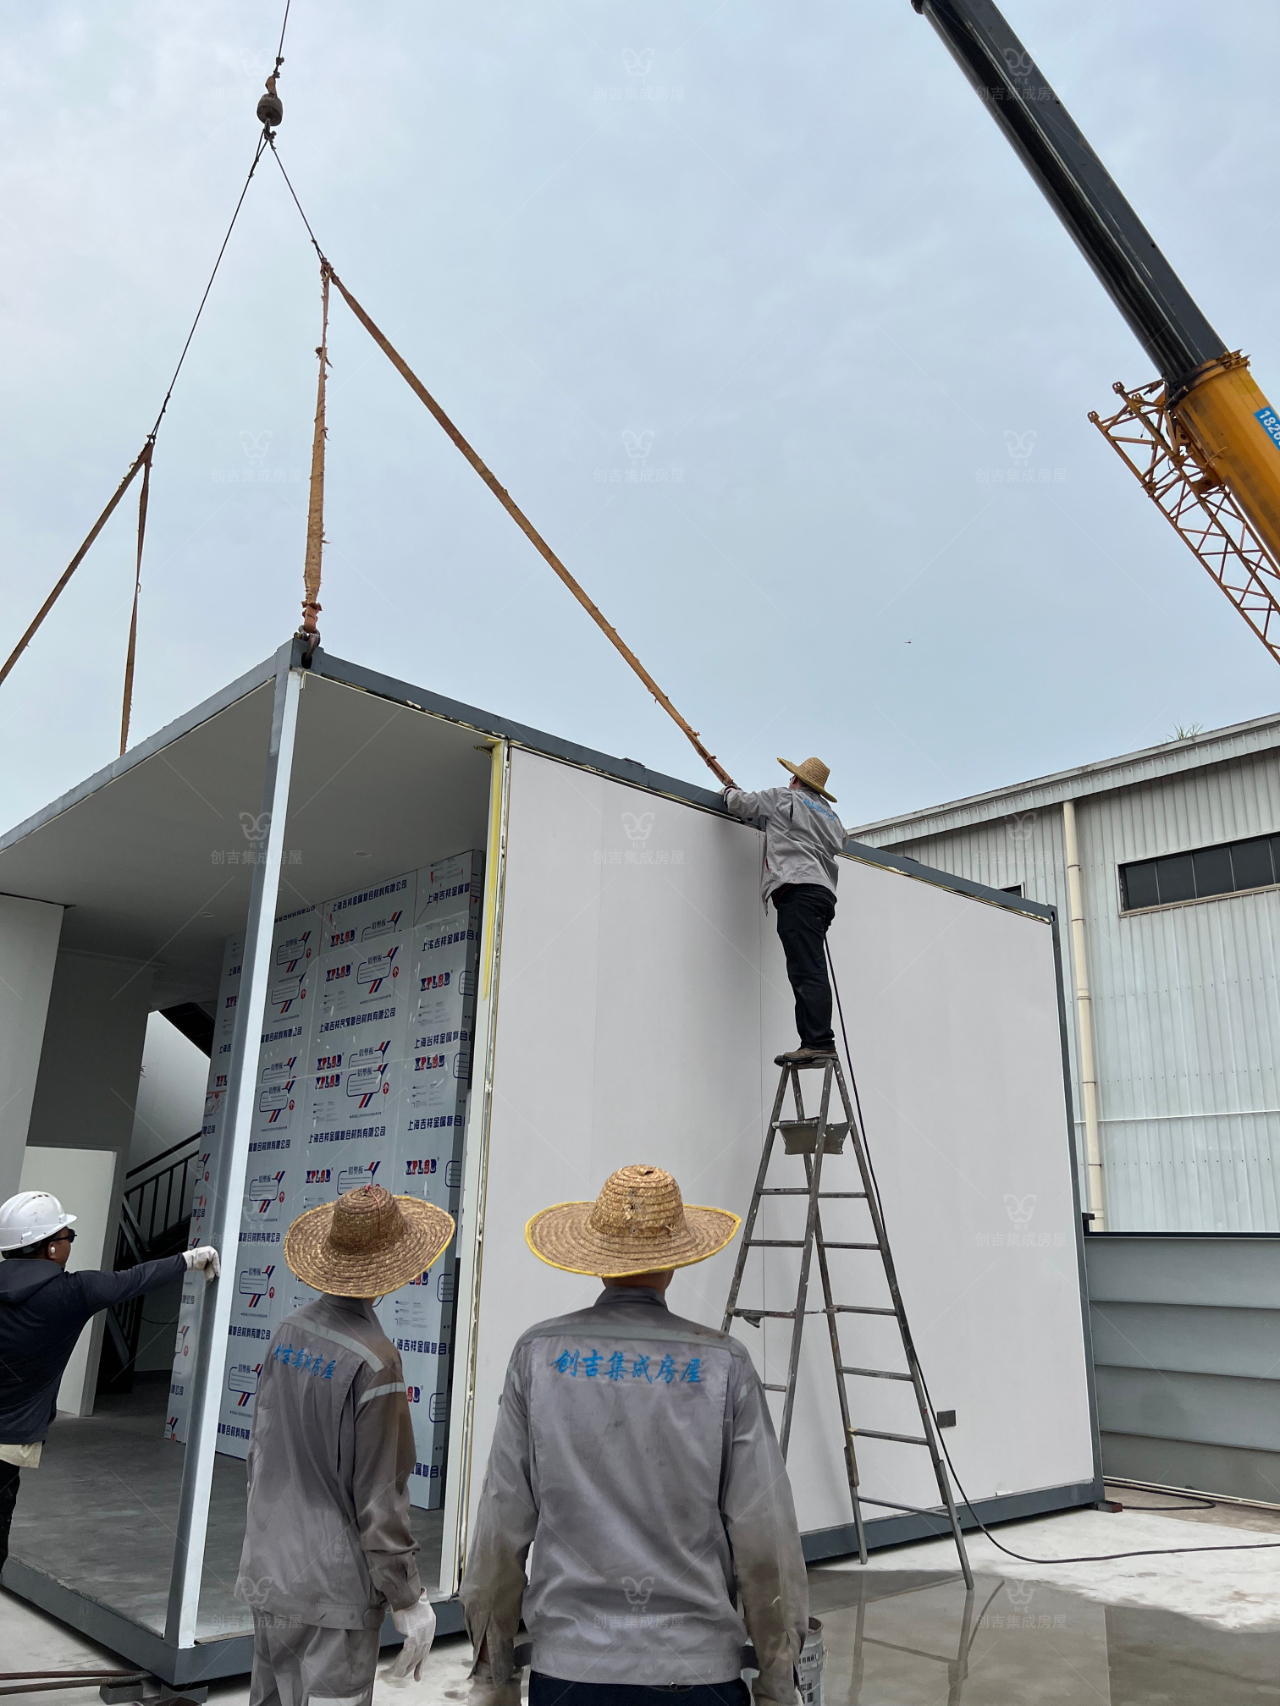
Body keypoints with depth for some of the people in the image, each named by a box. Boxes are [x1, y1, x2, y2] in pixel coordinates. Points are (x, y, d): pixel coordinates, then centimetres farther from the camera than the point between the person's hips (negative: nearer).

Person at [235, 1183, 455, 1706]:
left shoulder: (288, 1333, -1)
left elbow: (259, 1452, 10)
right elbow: (378, 1494, -18)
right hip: (336, 1587, -7)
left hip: (268, 1572, 7)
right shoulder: (373, 1359, -22)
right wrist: (408, 1600, -8)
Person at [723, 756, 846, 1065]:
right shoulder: (831, 816, 30)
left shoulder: (783, 798, 10)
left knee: (807, 971, -16)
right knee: (808, 972, 3)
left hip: (798, 889, -8)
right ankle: (814, 1042, -4)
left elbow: (741, 803, 14)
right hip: (823, 892, 8)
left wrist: (730, 791, 38)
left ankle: (818, 1040, -24)